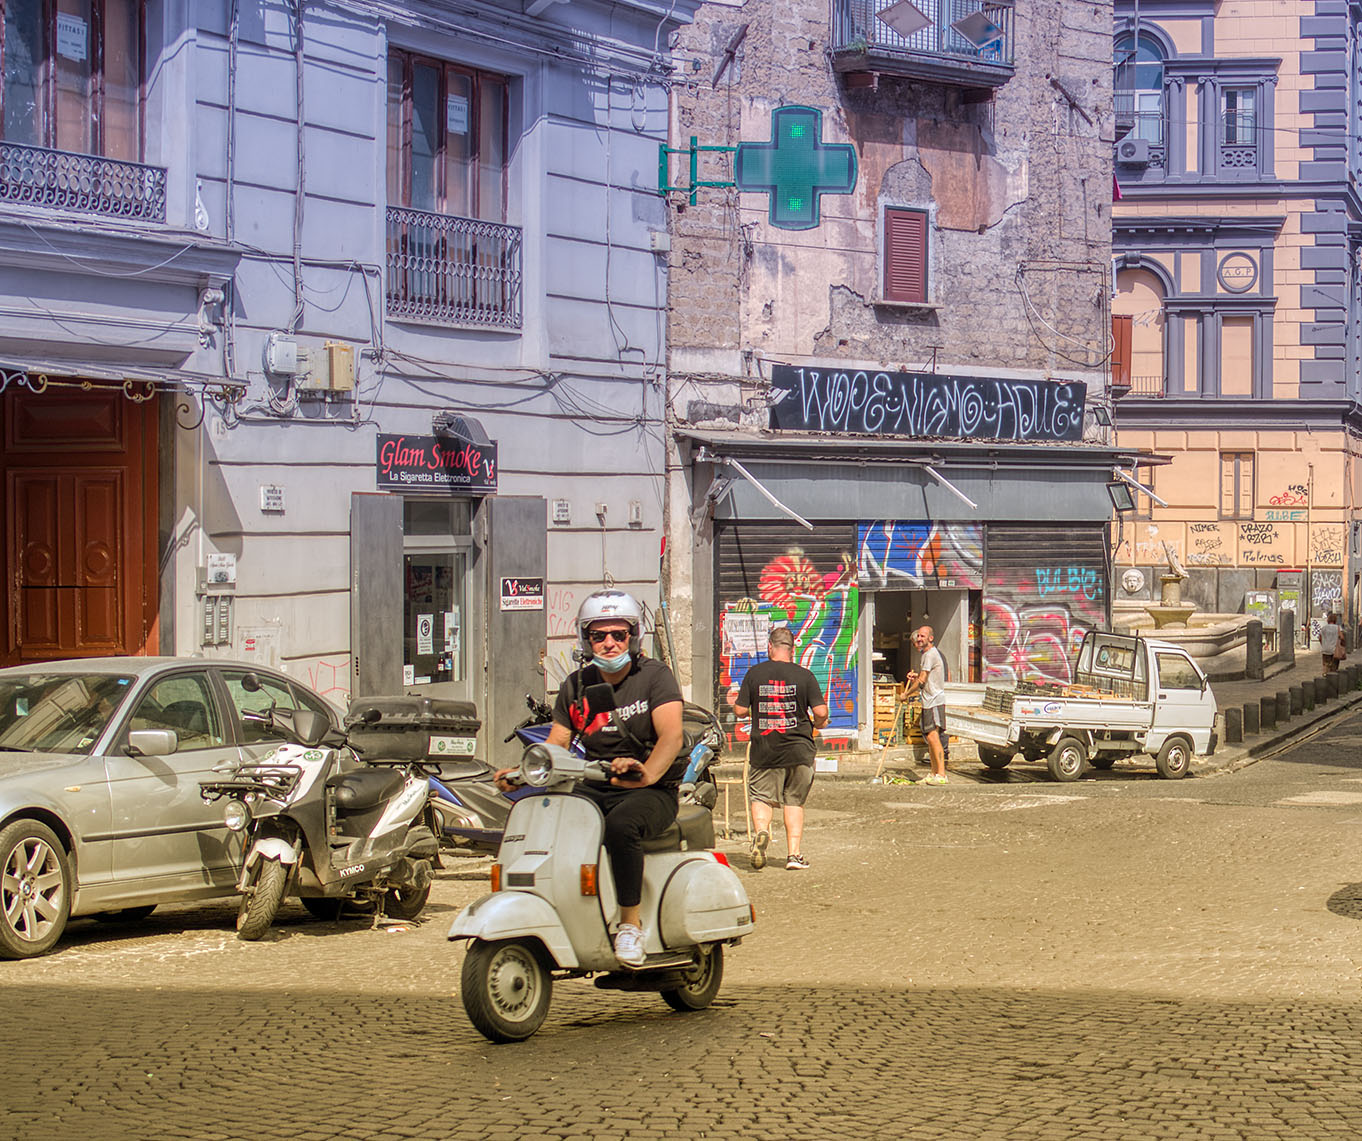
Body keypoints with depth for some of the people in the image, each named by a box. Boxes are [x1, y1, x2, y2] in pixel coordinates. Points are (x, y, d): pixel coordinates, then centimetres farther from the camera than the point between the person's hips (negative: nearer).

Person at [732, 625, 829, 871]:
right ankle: (794, 854, 7)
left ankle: (760, 831, -20)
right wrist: (817, 724, 14)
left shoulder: (755, 673, -3)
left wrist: (735, 701, 23)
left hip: (764, 750, 0)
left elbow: (740, 710, 0)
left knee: (761, 797, 9)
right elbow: (821, 712, -8)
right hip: (798, 749, 0)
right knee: (794, 801, 10)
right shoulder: (804, 676, -4)